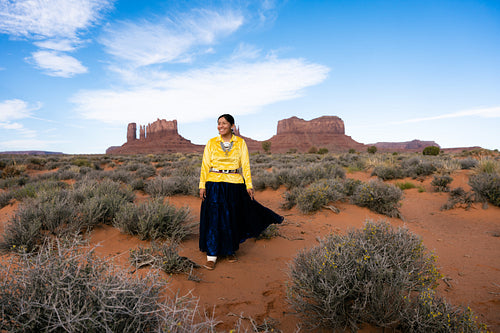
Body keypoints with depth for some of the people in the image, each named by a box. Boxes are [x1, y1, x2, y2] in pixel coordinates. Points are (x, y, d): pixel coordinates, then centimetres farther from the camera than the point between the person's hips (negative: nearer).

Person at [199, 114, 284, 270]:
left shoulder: (240, 143, 4)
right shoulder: (211, 143, 3)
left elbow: (245, 165, 2)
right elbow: (205, 165, 3)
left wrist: (249, 185, -5)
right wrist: (202, 185, -4)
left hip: (234, 185, 1)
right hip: (214, 184, 0)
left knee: (233, 218, 10)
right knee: (214, 219, 0)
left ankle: (230, 250, 30)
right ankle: (212, 255, 11)